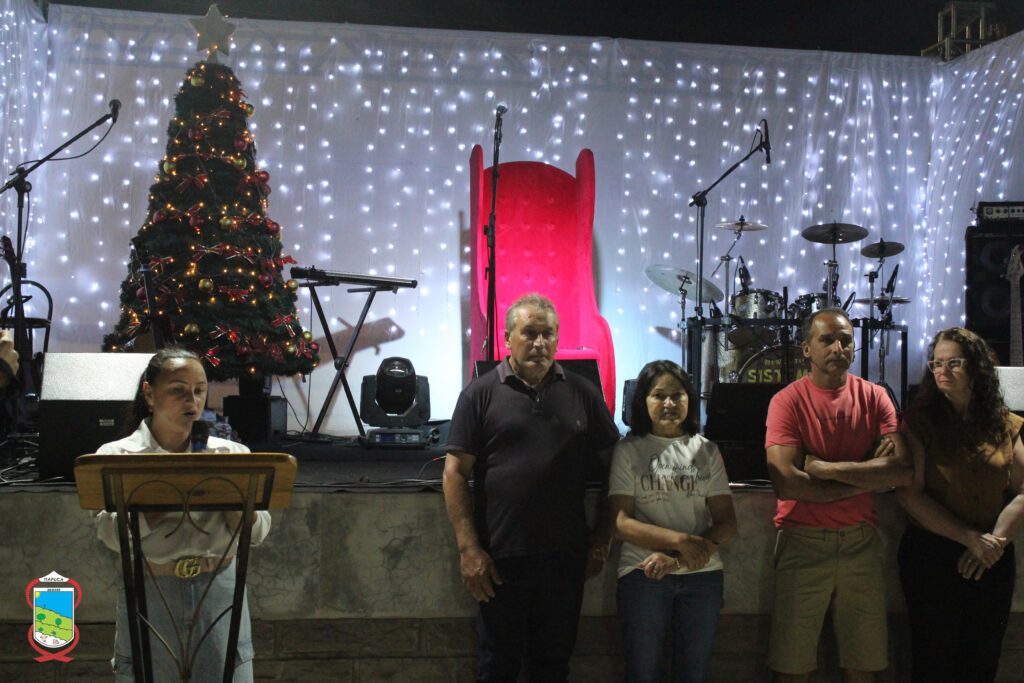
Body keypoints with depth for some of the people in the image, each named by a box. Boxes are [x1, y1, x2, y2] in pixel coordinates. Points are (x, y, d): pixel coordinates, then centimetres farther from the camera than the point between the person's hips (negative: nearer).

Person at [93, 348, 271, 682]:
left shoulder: (230, 453, 6)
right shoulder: (116, 455, 2)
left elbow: (256, 533, -2)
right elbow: (110, 532, -14)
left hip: (220, 593, 2)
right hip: (149, 599, -1)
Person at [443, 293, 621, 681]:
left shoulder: (583, 394, 7)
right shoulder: (480, 395, 0)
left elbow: (612, 465, 10)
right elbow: (456, 474, -3)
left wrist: (603, 539, 4)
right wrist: (469, 549, -9)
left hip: (565, 558, 2)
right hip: (500, 560, -2)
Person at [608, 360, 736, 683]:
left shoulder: (707, 451, 10)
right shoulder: (628, 450, 2)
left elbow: (727, 523, 3)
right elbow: (620, 522, -7)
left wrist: (678, 559, -11)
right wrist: (680, 540, -18)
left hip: (702, 574, 3)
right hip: (643, 575, -2)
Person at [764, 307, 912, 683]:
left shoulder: (874, 397, 6)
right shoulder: (787, 401, -4)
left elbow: (904, 470, -7)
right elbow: (787, 483, -16)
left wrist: (827, 468, -12)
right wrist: (866, 476, -8)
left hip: (861, 540, 3)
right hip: (802, 540, -3)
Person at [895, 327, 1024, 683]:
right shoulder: (919, 421, -3)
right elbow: (910, 494, -11)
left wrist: (994, 541, -14)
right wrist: (972, 538, -15)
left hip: (993, 561, 3)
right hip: (931, 556, -3)